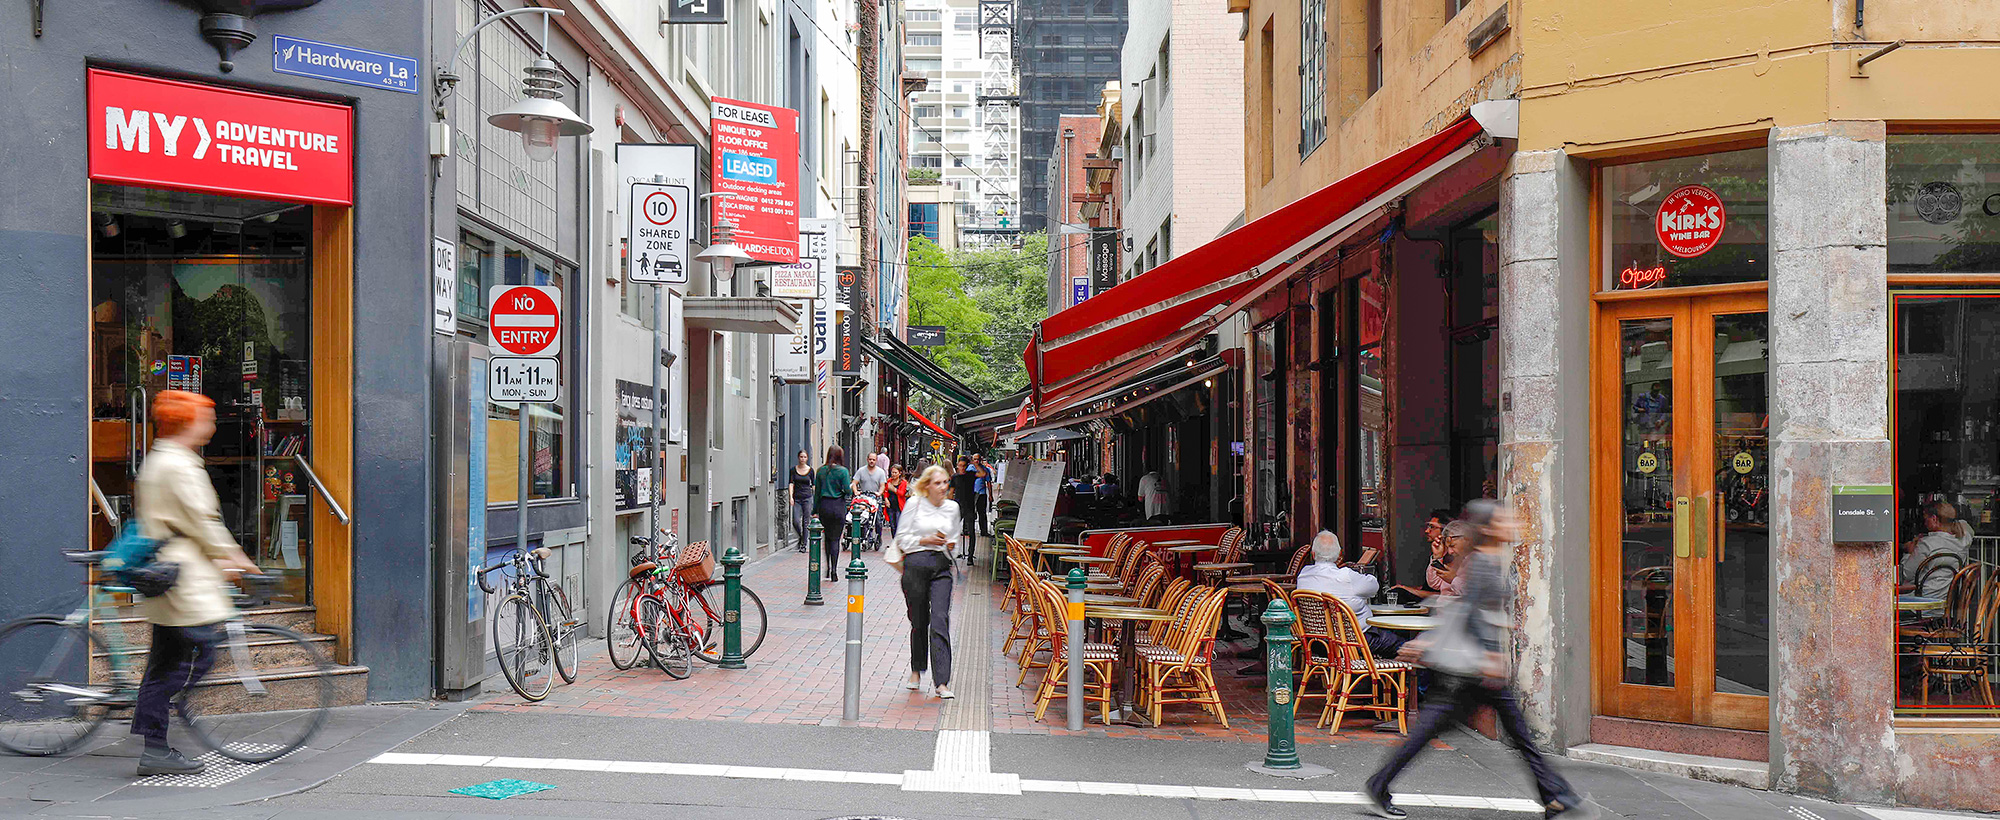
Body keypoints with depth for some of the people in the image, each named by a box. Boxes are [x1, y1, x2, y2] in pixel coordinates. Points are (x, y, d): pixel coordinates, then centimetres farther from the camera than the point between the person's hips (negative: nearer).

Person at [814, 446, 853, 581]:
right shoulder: (843, 471, -8)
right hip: (838, 506, -3)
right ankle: (834, 571, -3)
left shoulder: (821, 470, 4)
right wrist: (851, 486, 12)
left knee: (827, 538, 16)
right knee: (835, 539, 1)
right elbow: (847, 491, -11)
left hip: (824, 505, 3)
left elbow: (817, 491, 7)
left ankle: (827, 568, 16)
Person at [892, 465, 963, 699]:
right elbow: (901, 538, 2)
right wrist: (926, 540, -11)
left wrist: (949, 543, 3)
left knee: (940, 620, -10)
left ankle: (941, 681, -13)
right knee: (919, 621, 6)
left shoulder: (952, 507, 11)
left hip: (942, 566, 2)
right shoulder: (914, 504, 1)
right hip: (916, 563, -2)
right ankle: (916, 670, 30)